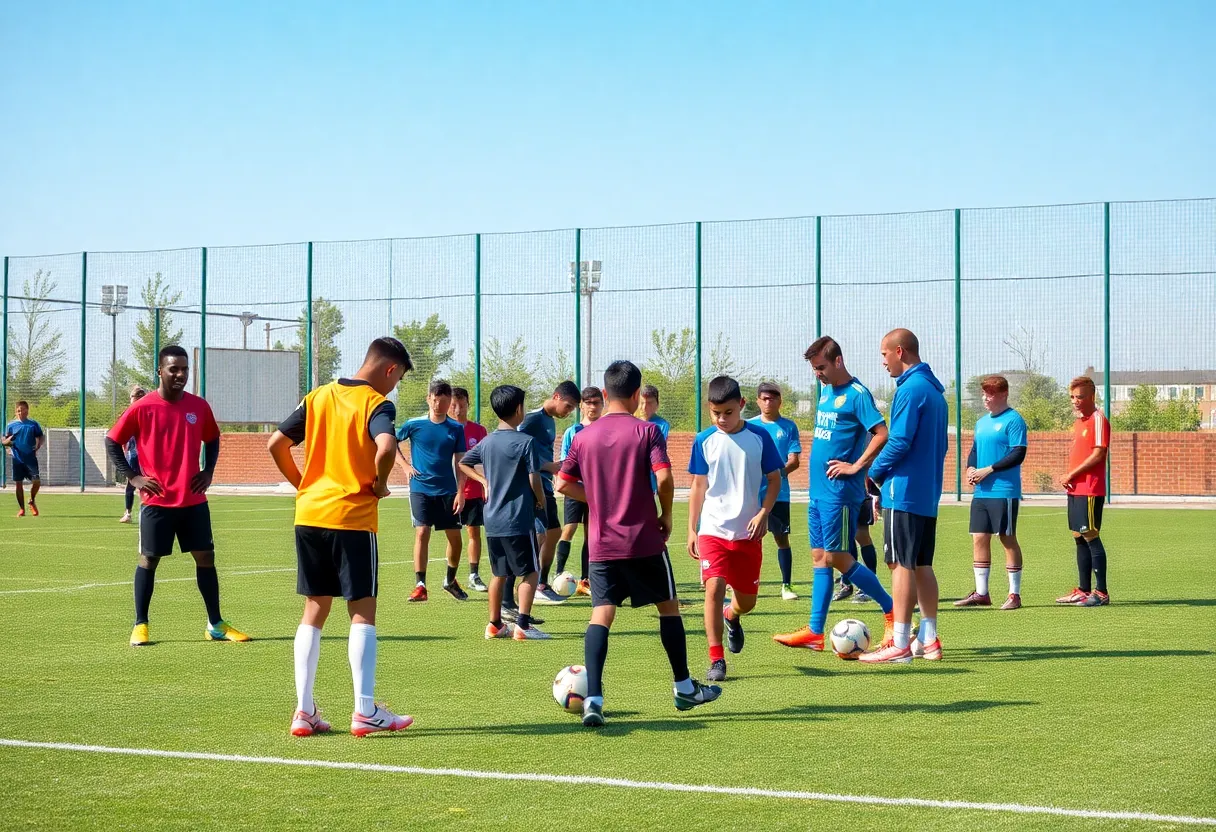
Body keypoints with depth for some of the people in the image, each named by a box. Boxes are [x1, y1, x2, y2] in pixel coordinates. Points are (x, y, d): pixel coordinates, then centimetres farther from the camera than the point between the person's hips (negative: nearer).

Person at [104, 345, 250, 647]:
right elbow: (112, 442, 0)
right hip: (157, 500, -4)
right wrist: (132, 477, -7)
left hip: (194, 500, 4)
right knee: (149, 559, 3)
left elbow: (212, 439, 20)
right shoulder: (142, 408, -8)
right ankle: (140, 626, 12)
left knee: (205, 556, 5)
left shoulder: (199, 406, 4)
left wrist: (208, 471, 6)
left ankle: (216, 624, 14)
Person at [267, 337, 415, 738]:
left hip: (309, 514, 6)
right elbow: (386, 446, -27)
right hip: (353, 517, -6)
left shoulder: (318, 397, 11)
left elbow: (276, 444, 9)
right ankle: (365, 711, 2)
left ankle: (304, 711, 9)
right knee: (362, 610, 3)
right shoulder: (377, 403, -7)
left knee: (314, 611, 12)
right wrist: (379, 484, -9)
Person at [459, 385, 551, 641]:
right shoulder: (525, 442, -12)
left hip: (493, 519, 7)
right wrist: (541, 501, 4)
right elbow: (534, 478, -13)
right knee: (531, 571, 1)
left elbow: (463, 464, 20)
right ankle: (523, 624, -7)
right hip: (519, 519, -6)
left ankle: (495, 624, 17)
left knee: (499, 573, 15)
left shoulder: (487, 442, 8)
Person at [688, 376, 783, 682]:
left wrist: (763, 513, -10)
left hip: (748, 532, 1)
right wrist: (692, 530, 5)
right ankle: (716, 660, -10)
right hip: (713, 529, -1)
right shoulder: (704, 441, -1)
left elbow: (774, 479, 4)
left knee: (747, 600, 9)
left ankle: (731, 616, 47)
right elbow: (698, 487, 6)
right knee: (714, 588, -18)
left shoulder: (759, 437, -3)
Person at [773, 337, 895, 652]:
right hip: (818, 490, 9)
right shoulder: (826, 392, 14)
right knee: (820, 557, 9)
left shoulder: (856, 394, -13)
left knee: (837, 558, -6)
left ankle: (893, 609, 6)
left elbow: (881, 434, -22)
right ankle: (815, 632, 12)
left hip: (839, 493, -9)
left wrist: (856, 466, -18)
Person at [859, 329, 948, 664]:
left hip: (904, 491, -9)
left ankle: (899, 645, -5)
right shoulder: (935, 390, 15)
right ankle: (928, 640, 15)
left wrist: (875, 472, -5)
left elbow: (899, 441, -20)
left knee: (903, 565, -7)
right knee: (922, 565, 12)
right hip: (928, 494, 9)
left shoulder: (910, 389, -14)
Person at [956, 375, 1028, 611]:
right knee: (979, 538, 6)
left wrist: (988, 470, -17)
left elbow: (1018, 454, -15)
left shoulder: (1013, 420, -8)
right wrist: (970, 469, 0)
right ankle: (981, 593, 13)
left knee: (1008, 539, -2)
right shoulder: (982, 422, 17)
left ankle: (1014, 594, 4)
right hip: (981, 492, 8)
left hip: (1004, 491, -8)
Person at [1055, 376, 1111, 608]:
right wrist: (1068, 477, 5)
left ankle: (1101, 592, -6)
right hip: (1076, 489, 9)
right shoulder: (1079, 421, 17)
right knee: (1079, 538, 11)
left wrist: (1071, 475, -12)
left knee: (1090, 536, -9)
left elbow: (1098, 455, -17)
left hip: (1090, 490, -9)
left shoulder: (1098, 420, -10)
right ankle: (1083, 590, 18)